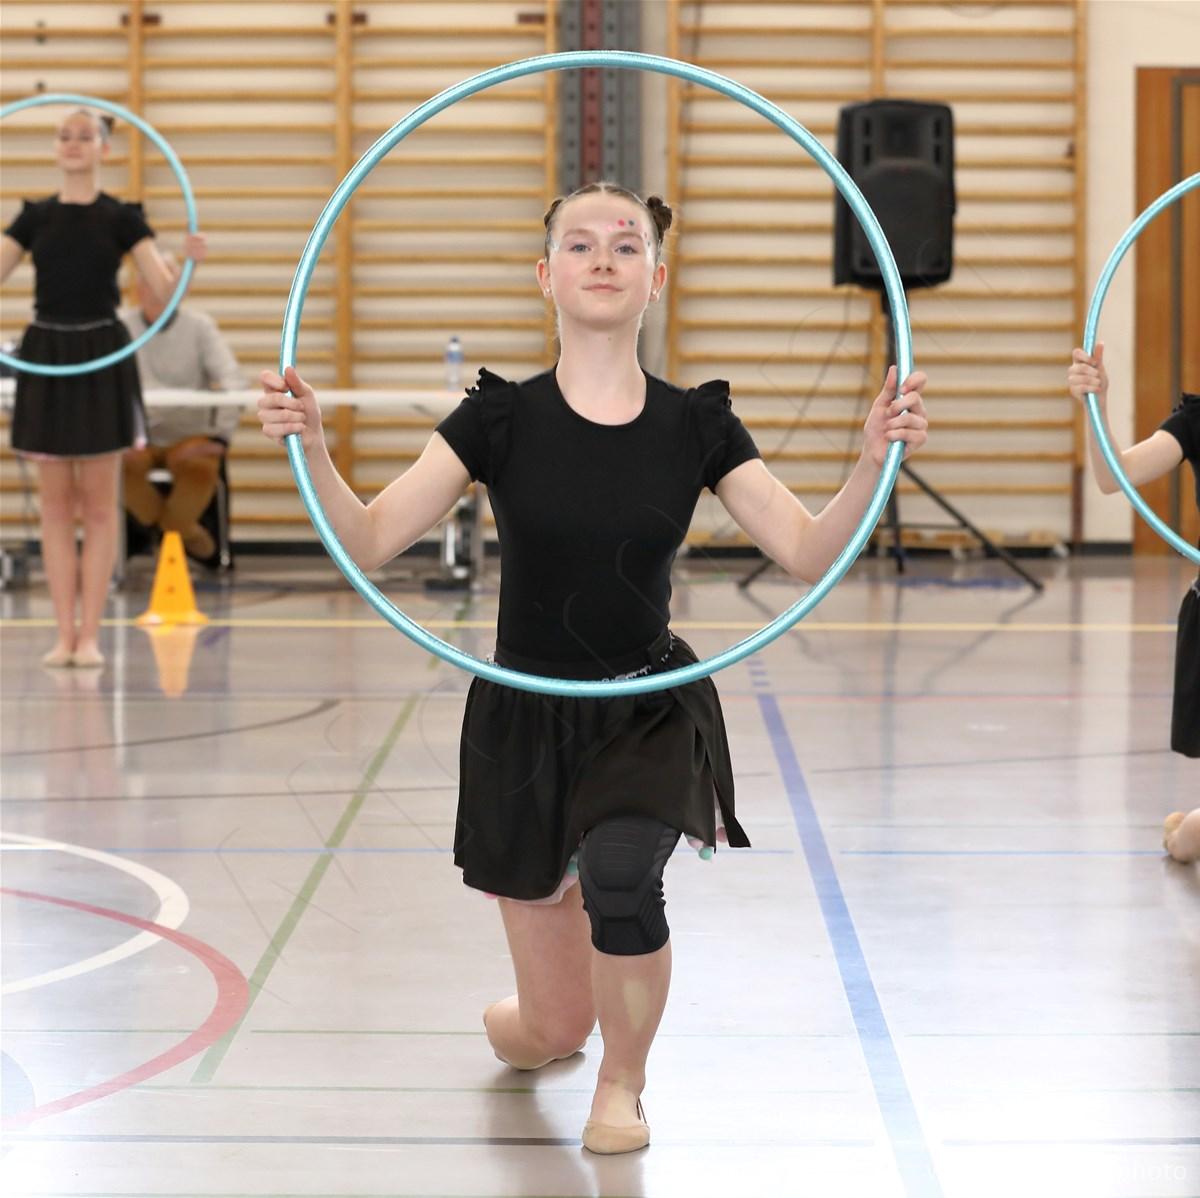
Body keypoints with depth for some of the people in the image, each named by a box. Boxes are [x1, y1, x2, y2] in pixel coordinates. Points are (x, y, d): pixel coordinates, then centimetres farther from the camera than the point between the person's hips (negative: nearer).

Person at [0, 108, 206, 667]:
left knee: (97, 506, 1)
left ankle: (90, 635, 5)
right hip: (46, 357, 2)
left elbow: (165, 289, -8)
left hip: (102, 358, -2)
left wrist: (189, 261, -27)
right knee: (55, 505, 4)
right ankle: (64, 635, 9)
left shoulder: (121, 217, -1)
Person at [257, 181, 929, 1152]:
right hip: (524, 712, 0)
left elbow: (809, 552, -7)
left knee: (623, 871, -35)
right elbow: (370, 541, -12)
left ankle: (623, 1086, -2)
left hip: (651, 707, 0)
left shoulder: (696, 426, -4)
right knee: (548, 1032, 5)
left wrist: (875, 458, -23)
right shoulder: (500, 419, -8)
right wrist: (312, 447, -29)